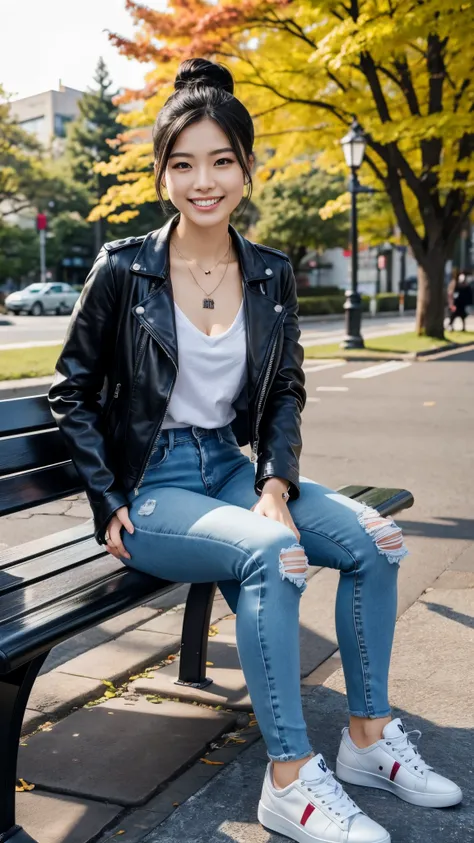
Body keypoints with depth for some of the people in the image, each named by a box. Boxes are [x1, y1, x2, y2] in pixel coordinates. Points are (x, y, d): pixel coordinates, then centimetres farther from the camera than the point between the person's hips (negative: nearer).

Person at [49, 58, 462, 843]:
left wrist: (276, 482, -5)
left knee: (374, 537, -15)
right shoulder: (125, 268, -8)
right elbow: (72, 392, 0)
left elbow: (286, 391, 11)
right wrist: (110, 503, -7)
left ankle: (369, 736, 3)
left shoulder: (271, 274, 3)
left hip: (231, 471, 5)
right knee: (273, 553, -32)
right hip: (149, 486, -4)